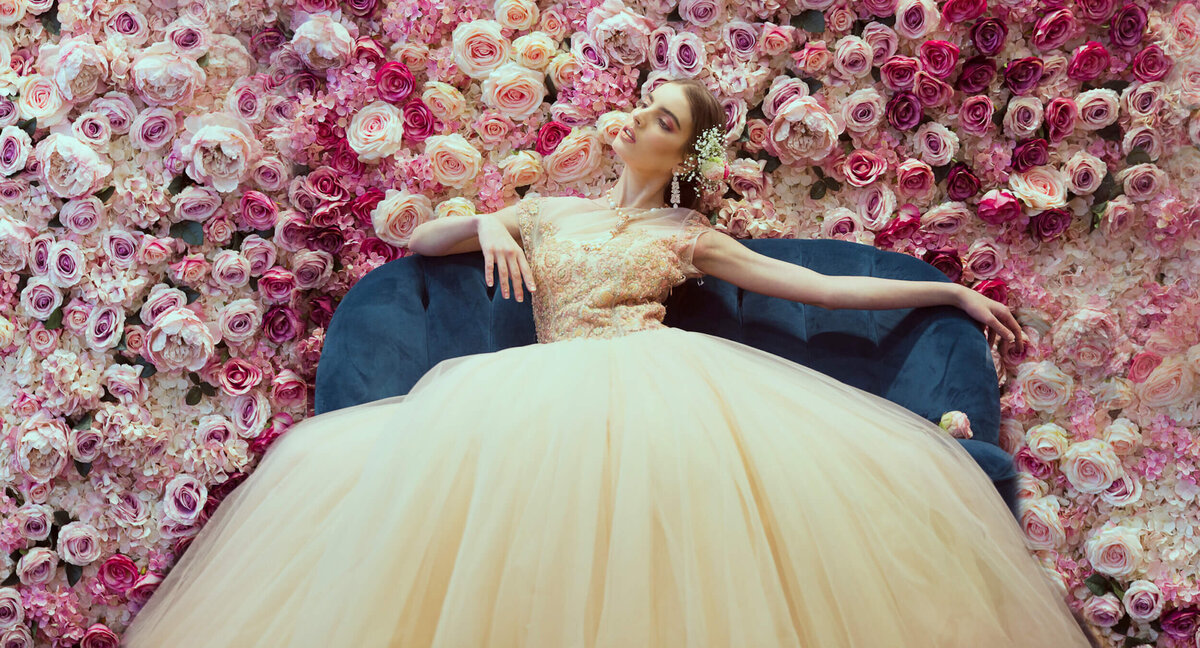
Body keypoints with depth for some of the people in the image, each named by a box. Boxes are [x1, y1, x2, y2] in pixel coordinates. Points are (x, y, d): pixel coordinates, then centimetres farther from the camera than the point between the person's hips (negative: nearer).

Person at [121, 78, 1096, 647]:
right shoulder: (549, 212, 27)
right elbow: (418, 241, 29)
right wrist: (487, 223, 7)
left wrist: (954, 292, 14)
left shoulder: (689, 236, 19)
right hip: (543, 394, 2)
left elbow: (827, 287, 17)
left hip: (660, 384, -1)